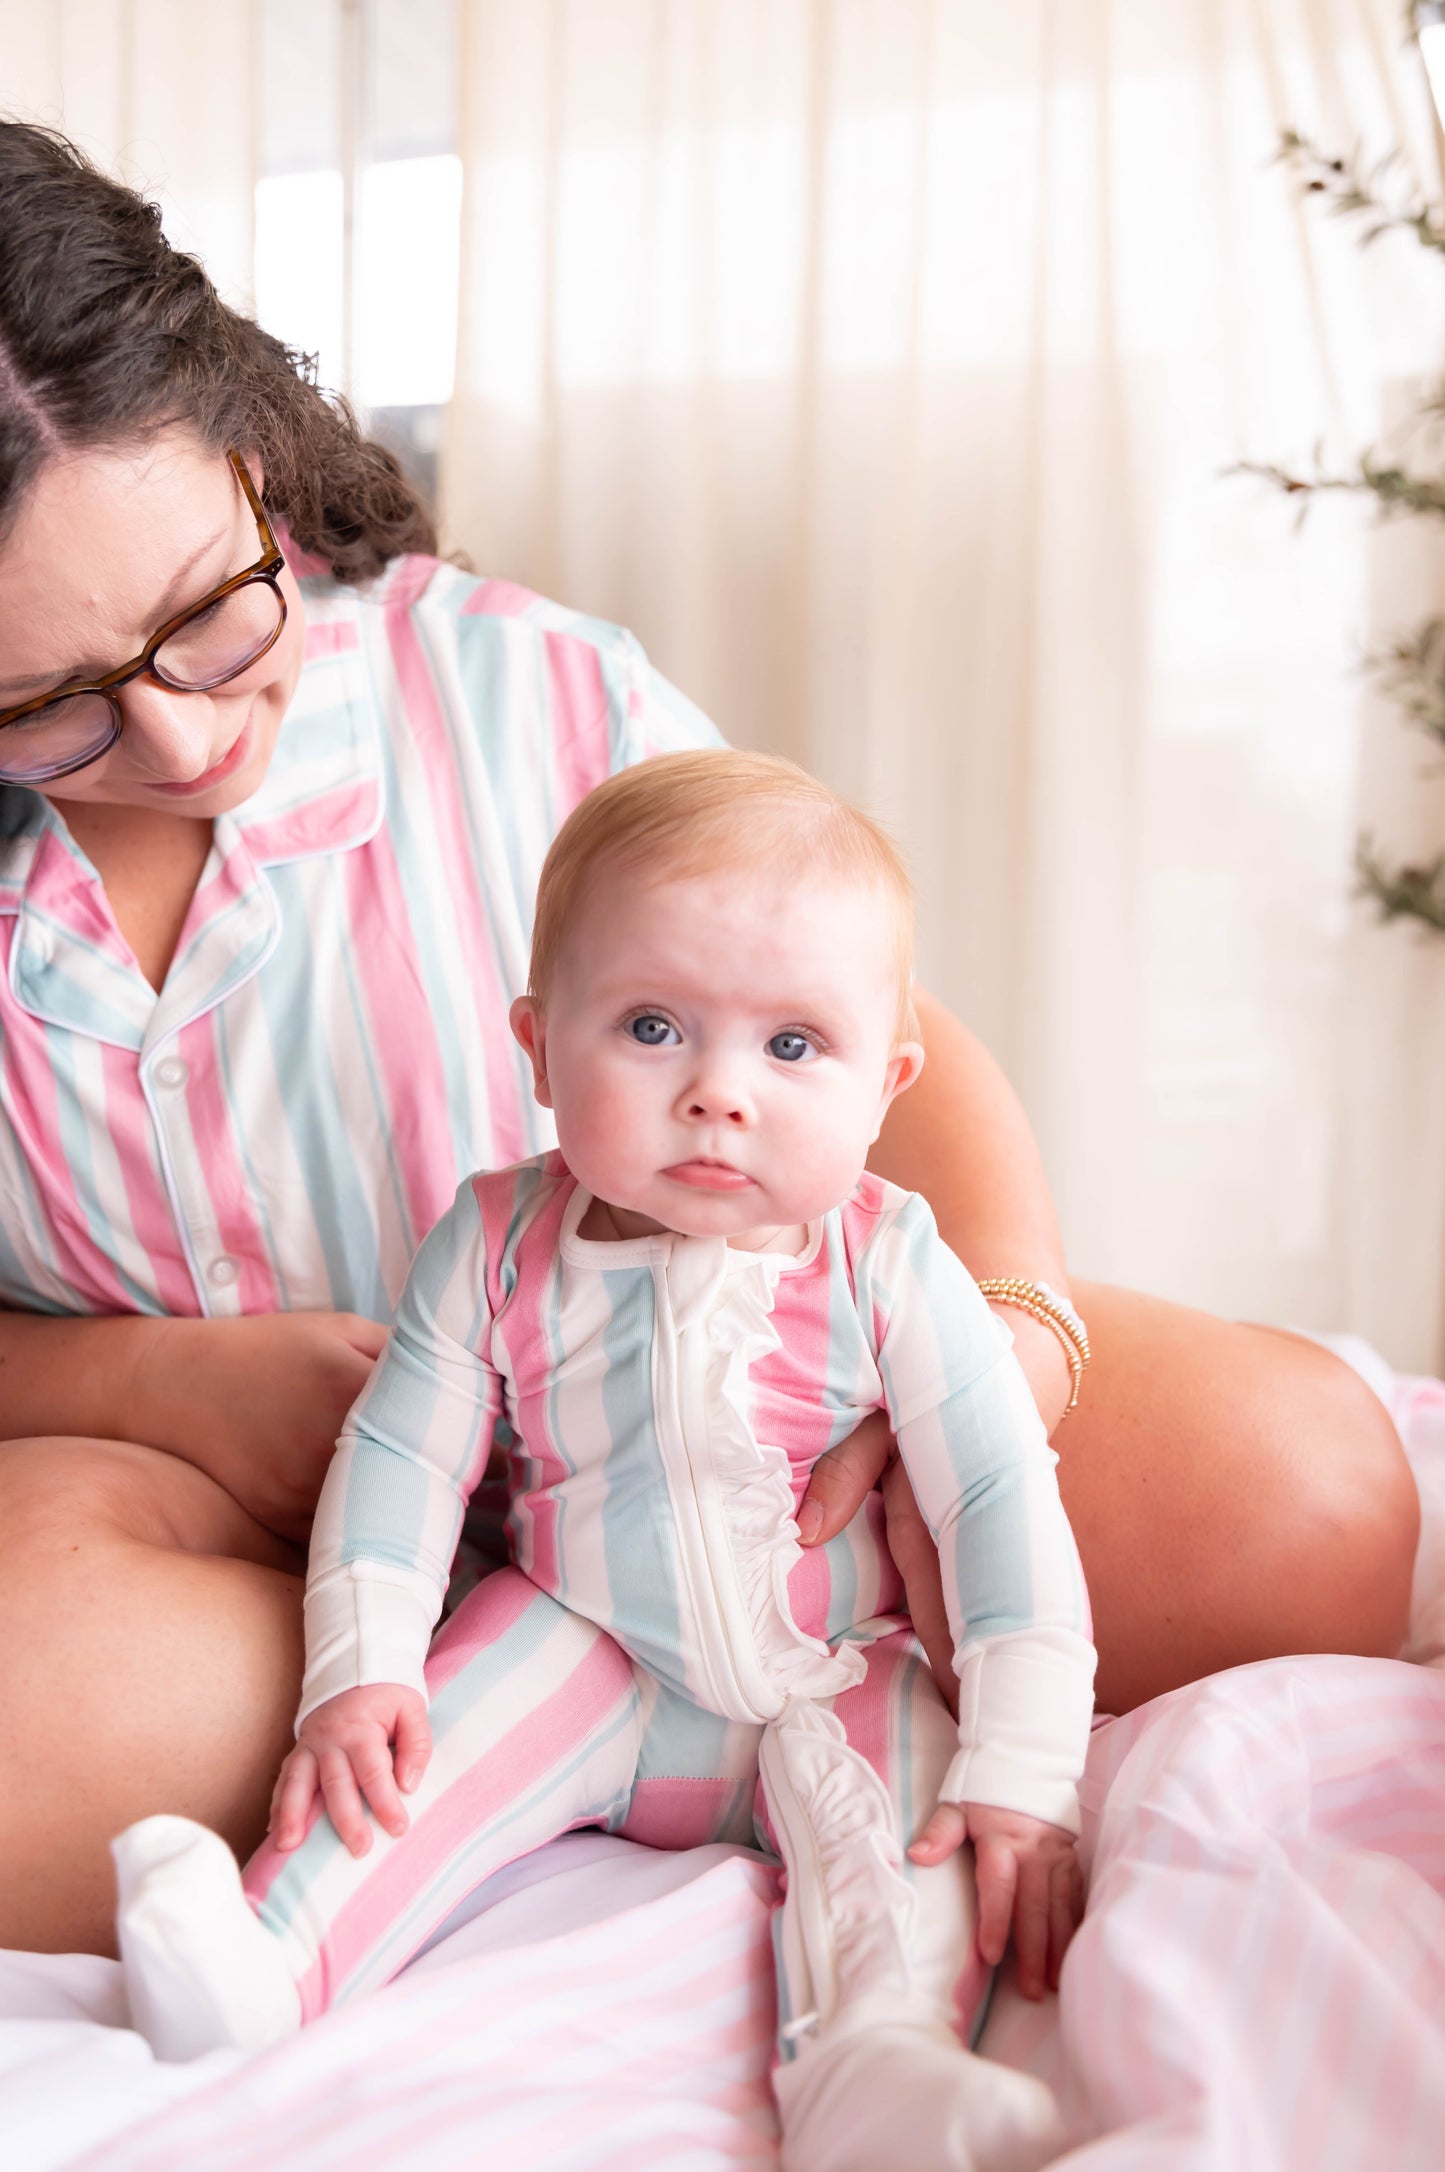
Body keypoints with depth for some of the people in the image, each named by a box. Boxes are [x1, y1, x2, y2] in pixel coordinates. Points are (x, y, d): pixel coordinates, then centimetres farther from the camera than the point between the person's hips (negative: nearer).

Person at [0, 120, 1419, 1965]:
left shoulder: (528, 691, -9)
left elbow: (894, 1041, -3)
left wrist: (1017, 1317, -21)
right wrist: (158, 1378, -18)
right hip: (241, 1525, 2)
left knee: (1296, 1482, -17)